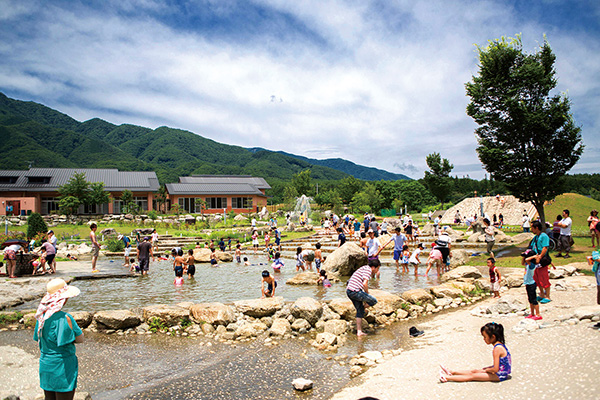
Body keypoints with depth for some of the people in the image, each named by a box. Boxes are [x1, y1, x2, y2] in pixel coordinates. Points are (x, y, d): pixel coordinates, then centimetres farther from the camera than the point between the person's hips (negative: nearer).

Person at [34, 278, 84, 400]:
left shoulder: (42, 315, -1)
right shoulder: (64, 318, -24)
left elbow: (38, 339, 11)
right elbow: (80, 339, -15)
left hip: (45, 366, 7)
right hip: (62, 367, -7)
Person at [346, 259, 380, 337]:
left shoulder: (365, 268, 23)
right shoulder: (368, 269, -7)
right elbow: (365, 284, -18)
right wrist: (367, 294, -3)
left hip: (349, 291, 10)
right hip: (354, 291, -10)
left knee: (360, 310, 16)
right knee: (374, 301, -5)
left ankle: (359, 332, 20)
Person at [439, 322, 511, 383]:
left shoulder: (497, 349, -25)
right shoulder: (501, 345, 6)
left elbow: (495, 369, -26)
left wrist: (485, 370, -8)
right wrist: (488, 368, 10)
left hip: (500, 376, -9)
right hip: (502, 372, 9)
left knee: (472, 376, -7)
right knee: (474, 371, 13)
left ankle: (447, 378, -4)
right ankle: (451, 372, 21)